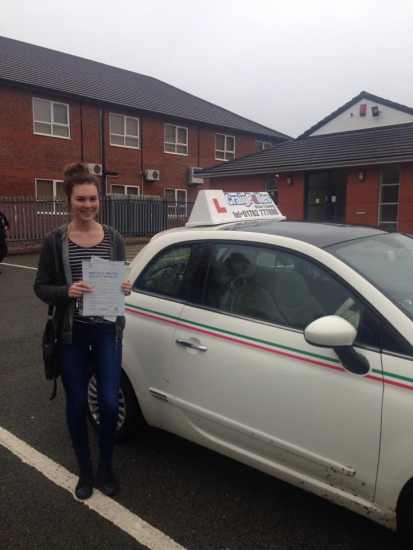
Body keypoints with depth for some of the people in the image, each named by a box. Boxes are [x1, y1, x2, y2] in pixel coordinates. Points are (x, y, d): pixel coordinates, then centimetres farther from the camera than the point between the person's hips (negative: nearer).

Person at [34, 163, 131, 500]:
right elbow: (40, 287, -2)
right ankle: (85, 470, 33)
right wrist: (66, 291, -22)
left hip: (108, 331, 1)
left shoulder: (114, 239, 0)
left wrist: (125, 289, -15)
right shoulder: (55, 240, -5)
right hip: (71, 333, -1)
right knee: (77, 404, 11)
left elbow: (121, 282, 8)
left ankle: (106, 466, 29)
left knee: (110, 403, 3)